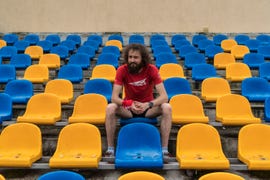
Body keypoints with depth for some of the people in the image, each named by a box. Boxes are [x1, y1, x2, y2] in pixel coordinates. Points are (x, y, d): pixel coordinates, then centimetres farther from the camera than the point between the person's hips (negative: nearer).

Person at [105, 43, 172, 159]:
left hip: (148, 108, 0)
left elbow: (164, 96, -21)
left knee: (167, 108, -29)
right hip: (128, 108, 0)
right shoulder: (122, 70, -14)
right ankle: (110, 149, -15)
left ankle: (164, 150, -19)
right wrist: (130, 104, -39)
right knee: (110, 108, -29)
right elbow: (114, 97, -19)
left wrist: (148, 105, -39)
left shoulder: (152, 69, -16)